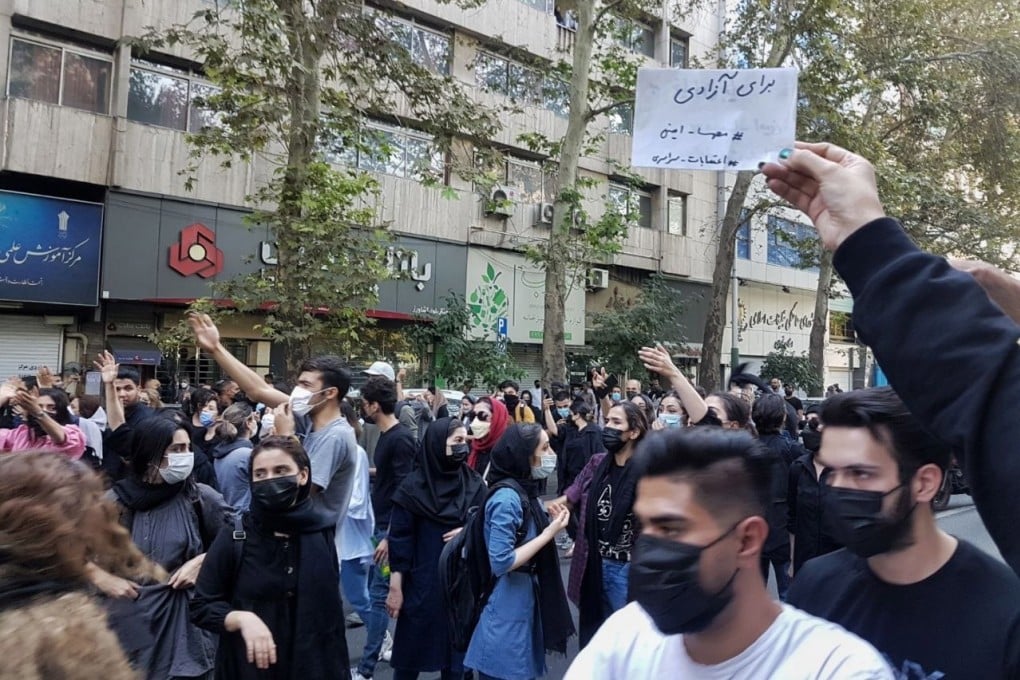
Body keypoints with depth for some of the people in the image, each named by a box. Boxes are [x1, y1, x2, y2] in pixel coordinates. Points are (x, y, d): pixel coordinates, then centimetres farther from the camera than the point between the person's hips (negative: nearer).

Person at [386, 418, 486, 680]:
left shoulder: (474, 484, 1)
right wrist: (395, 587, -9)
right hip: (422, 582, -3)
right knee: (411, 650, 6)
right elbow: (399, 539, -7)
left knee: (457, 649, 11)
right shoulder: (413, 486, -8)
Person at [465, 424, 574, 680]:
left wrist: (549, 525, 1)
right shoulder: (507, 497, -22)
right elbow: (501, 562, -24)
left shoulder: (524, 490, 6)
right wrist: (548, 534, -20)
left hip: (524, 598, 9)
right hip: (507, 607, -9)